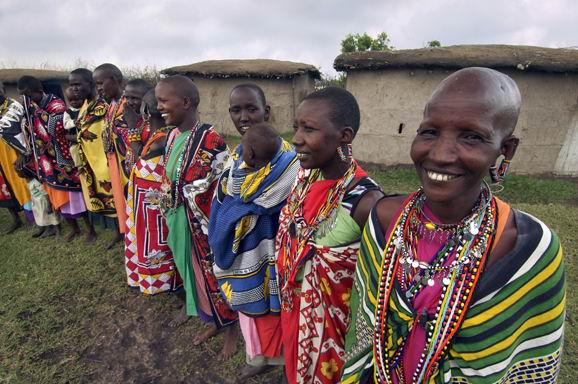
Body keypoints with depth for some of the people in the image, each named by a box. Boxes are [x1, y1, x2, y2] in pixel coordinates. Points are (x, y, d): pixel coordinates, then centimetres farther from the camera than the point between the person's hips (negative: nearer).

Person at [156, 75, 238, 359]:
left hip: (206, 225, -8)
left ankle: (231, 326, 35)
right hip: (182, 223, 8)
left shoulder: (210, 140, -21)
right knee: (196, 271, 21)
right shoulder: (173, 136, 3)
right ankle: (214, 321, 44)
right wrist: (171, 218, 15)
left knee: (215, 273, 9)